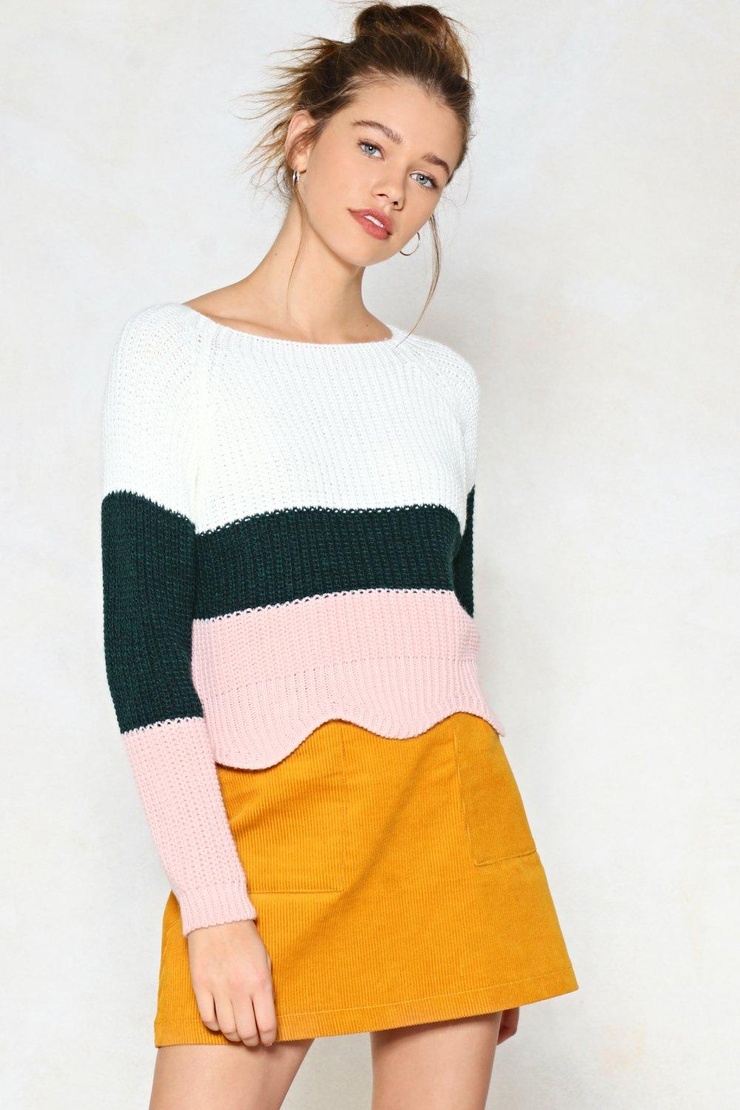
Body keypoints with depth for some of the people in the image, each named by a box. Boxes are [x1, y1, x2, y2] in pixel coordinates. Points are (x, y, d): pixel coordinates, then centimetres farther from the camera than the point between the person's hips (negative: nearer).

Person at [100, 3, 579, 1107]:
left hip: (449, 801, 4)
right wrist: (213, 906, -14)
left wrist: (502, 932, 16)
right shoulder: (171, 348, 1)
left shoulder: (445, 380, 13)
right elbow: (142, 645, -6)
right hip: (267, 810, -4)